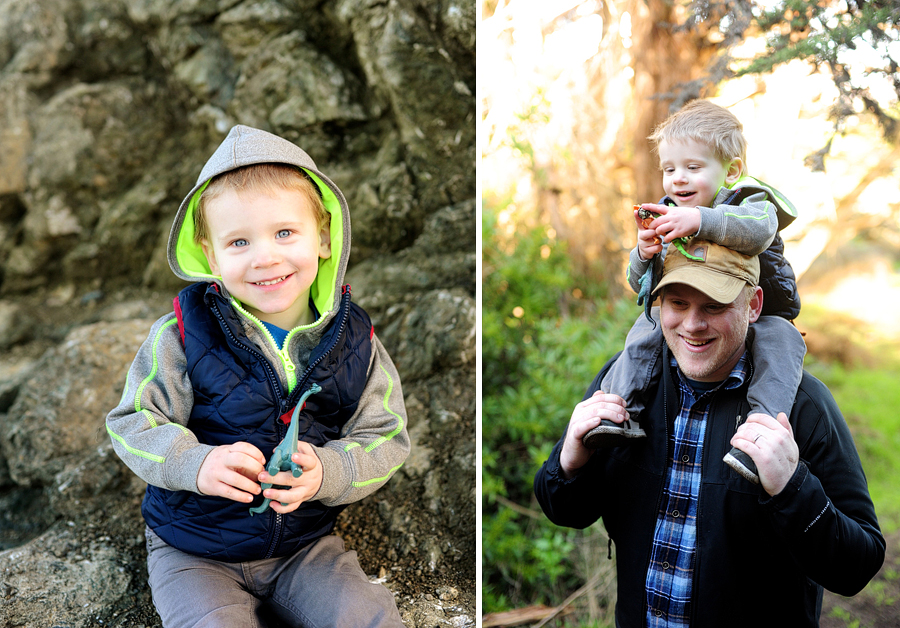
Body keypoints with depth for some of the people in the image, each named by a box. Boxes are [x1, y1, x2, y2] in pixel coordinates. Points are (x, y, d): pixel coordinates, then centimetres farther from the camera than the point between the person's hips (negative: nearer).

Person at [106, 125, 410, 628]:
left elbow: (385, 439, -5)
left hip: (307, 543, 2)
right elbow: (133, 423, -8)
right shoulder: (182, 334, -12)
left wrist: (326, 473, -25)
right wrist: (196, 462, -27)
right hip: (195, 550, -1)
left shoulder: (355, 340, -7)